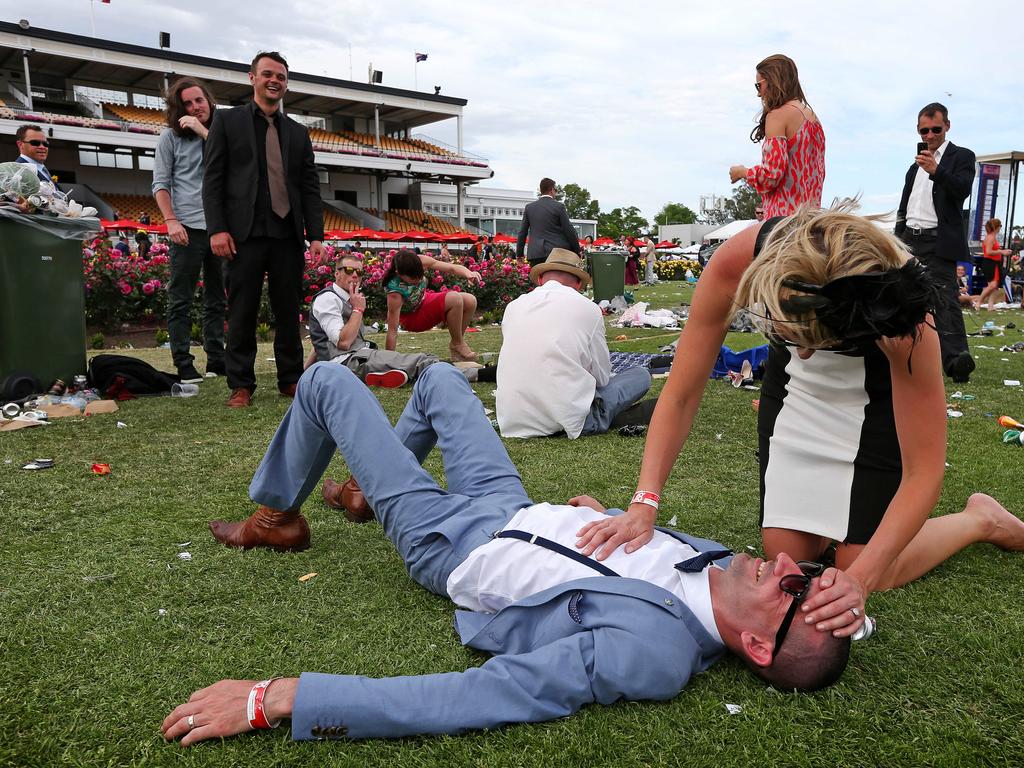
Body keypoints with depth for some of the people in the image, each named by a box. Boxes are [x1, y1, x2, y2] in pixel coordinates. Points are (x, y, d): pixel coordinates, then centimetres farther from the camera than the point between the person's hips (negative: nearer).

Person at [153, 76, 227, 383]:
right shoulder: (171, 136, 5)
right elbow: (160, 183, 2)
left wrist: (203, 131, -9)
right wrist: (171, 221, -10)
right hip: (188, 227, -3)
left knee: (217, 300, 9)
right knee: (180, 300, -3)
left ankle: (216, 360, 18)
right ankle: (183, 365, 1)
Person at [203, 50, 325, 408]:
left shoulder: (298, 132, 18)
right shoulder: (227, 120, 9)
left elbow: (310, 188, 13)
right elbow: (212, 179, 3)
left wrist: (316, 235, 3)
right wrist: (217, 228, -9)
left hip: (288, 234, 3)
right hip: (245, 233, -3)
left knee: (288, 312, 5)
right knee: (242, 314, 0)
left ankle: (291, 379, 14)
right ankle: (241, 385, 7)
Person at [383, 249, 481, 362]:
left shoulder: (421, 261, -23)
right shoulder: (395, 291, -36)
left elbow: (452, 268, -15)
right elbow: (392, 331, -31)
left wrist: (468, 273, -36)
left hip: (425, 299, 7)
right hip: (412, 316, -7)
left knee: (470, 301, -10)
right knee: (455, 299, -27)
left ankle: (457, 342, 6)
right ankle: (457, 345, -8)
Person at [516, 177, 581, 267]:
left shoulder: (529, 207, 9)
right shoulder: (559, 206, -2)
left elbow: (522, 232, 11)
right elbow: (569, 230, -2)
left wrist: (519, 253, 18)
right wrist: (576, 251, 8)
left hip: (536, 254, 3)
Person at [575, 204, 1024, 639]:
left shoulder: (895, 306, -40)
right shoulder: (739, 260, -36)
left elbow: (924, 471, -30)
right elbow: (681, 394, -26)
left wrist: (860, 579, -41)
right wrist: (645, 502, -37)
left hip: (880, 390, -2)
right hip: (794, 385, 3)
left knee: (861, 569, -6)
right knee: (788, 553, -1)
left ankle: (981, 519, 19)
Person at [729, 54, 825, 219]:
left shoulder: (777, 115, -8)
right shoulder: (813, 117, 17)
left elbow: (772, 174, -15)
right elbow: (819, 173, 19)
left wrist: (742, 172, 3)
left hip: (784, 216, -8)